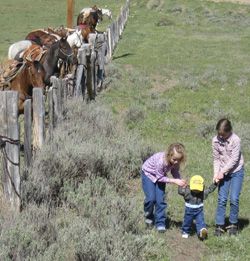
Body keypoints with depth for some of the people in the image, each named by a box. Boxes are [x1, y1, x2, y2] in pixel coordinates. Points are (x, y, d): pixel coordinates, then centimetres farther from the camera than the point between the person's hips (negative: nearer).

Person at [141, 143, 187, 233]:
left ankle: (160, 223, 3)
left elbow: (175, 173, -9)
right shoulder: (161, 161, -42)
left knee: (160, 199, -7)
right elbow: (160, 178, -29)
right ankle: (148, 217, 16)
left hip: (160, 174, 4)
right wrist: (175, 181, -33)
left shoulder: (176, 162, -26)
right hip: (148, 173, -4)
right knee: (151, 198, -12)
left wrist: (181, 182, -28)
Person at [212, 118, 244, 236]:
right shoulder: (215, 140, -7)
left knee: (234, 199, -5)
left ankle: (233, 224, 10)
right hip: (223, 173, 3)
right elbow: (216, 159, -1)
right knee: (221, 199, -1)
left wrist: (222, 172, -17)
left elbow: (234, 160, -18)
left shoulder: (235, 140, -19)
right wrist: (216, 174, -11)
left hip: (236, 172, -3)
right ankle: (219, 225, 4)